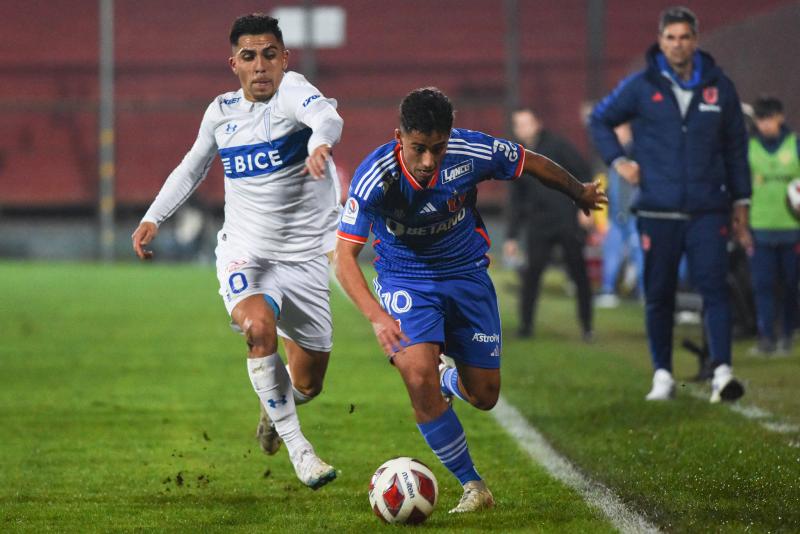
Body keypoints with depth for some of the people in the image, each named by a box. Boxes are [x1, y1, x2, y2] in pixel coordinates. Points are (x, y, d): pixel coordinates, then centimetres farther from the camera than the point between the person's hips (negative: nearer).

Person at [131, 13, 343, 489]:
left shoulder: (290, 89, -13)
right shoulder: (222, 112, 3)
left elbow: (325, 116, -37)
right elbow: (194, 165, 22)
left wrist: (320, 143, -60)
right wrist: (154, 217, 14)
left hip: (306, 257, -1)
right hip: (244, 252, 1)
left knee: (308, 383, 10)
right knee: (259, 325, -32)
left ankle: (275, 410, 48)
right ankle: (297, 445, -20)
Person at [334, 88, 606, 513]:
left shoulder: (472, 152, -23)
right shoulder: (375, 176, -28)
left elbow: (532, 164, -2)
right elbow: (344, 256, -28)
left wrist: (580, 193, 16)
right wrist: (377, 317, -43)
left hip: (466, 273, 2)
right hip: (405, 280, -2)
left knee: (484, 396, 6)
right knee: (418, 375, -26)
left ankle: (448, 379, 46)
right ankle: (472, 486, -9)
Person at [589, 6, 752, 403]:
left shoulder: (719, 87, 7)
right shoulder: (641, 87, 3)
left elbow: (736, 147, 15)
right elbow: (600, 120, 17)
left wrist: (740, 203, 14)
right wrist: (618, 161, 2)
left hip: (707, 212, 0)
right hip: (657, 213, 0)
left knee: (714, 288, -12)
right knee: (658, 296, 4)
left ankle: (722, 372, -17)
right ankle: (662, 375, 15)